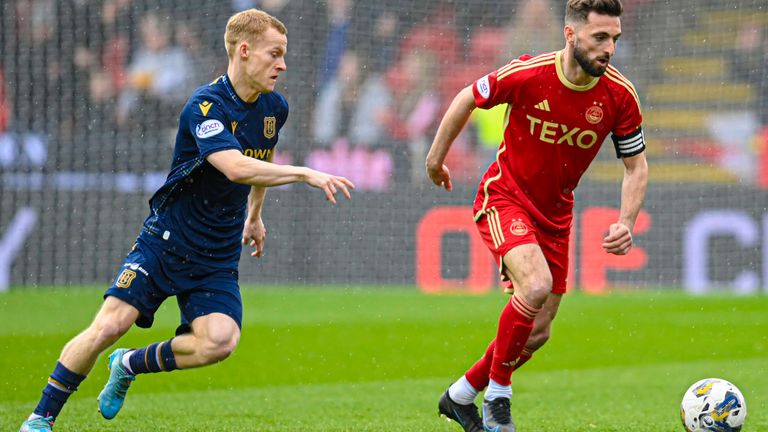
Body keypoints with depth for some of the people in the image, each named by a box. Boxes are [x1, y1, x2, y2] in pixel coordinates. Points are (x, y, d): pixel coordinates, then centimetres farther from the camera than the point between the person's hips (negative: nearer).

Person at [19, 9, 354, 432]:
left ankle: (130, 365, 9)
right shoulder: (205, 105, -20)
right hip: (165, 241, -5)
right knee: (110, 325, -17)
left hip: (217, 259, 5)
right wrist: (305, 174, -36)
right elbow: (237, 168, -36)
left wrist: (255, 216, 33)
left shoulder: (274, 107, 4)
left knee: (220, 341, -19)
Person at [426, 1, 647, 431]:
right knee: (536, 285, -30)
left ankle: (462, 395, 29)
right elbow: (468, 98, -3)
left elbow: (636, 165, -1)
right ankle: (497, 396, -12)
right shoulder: (527, 74, -22)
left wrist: (626, 223, -17)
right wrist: (436, 157, 8)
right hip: (504, 198, -5)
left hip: (555, 214, 5)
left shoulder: (620, 95, -13)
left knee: (537, 333, 6)